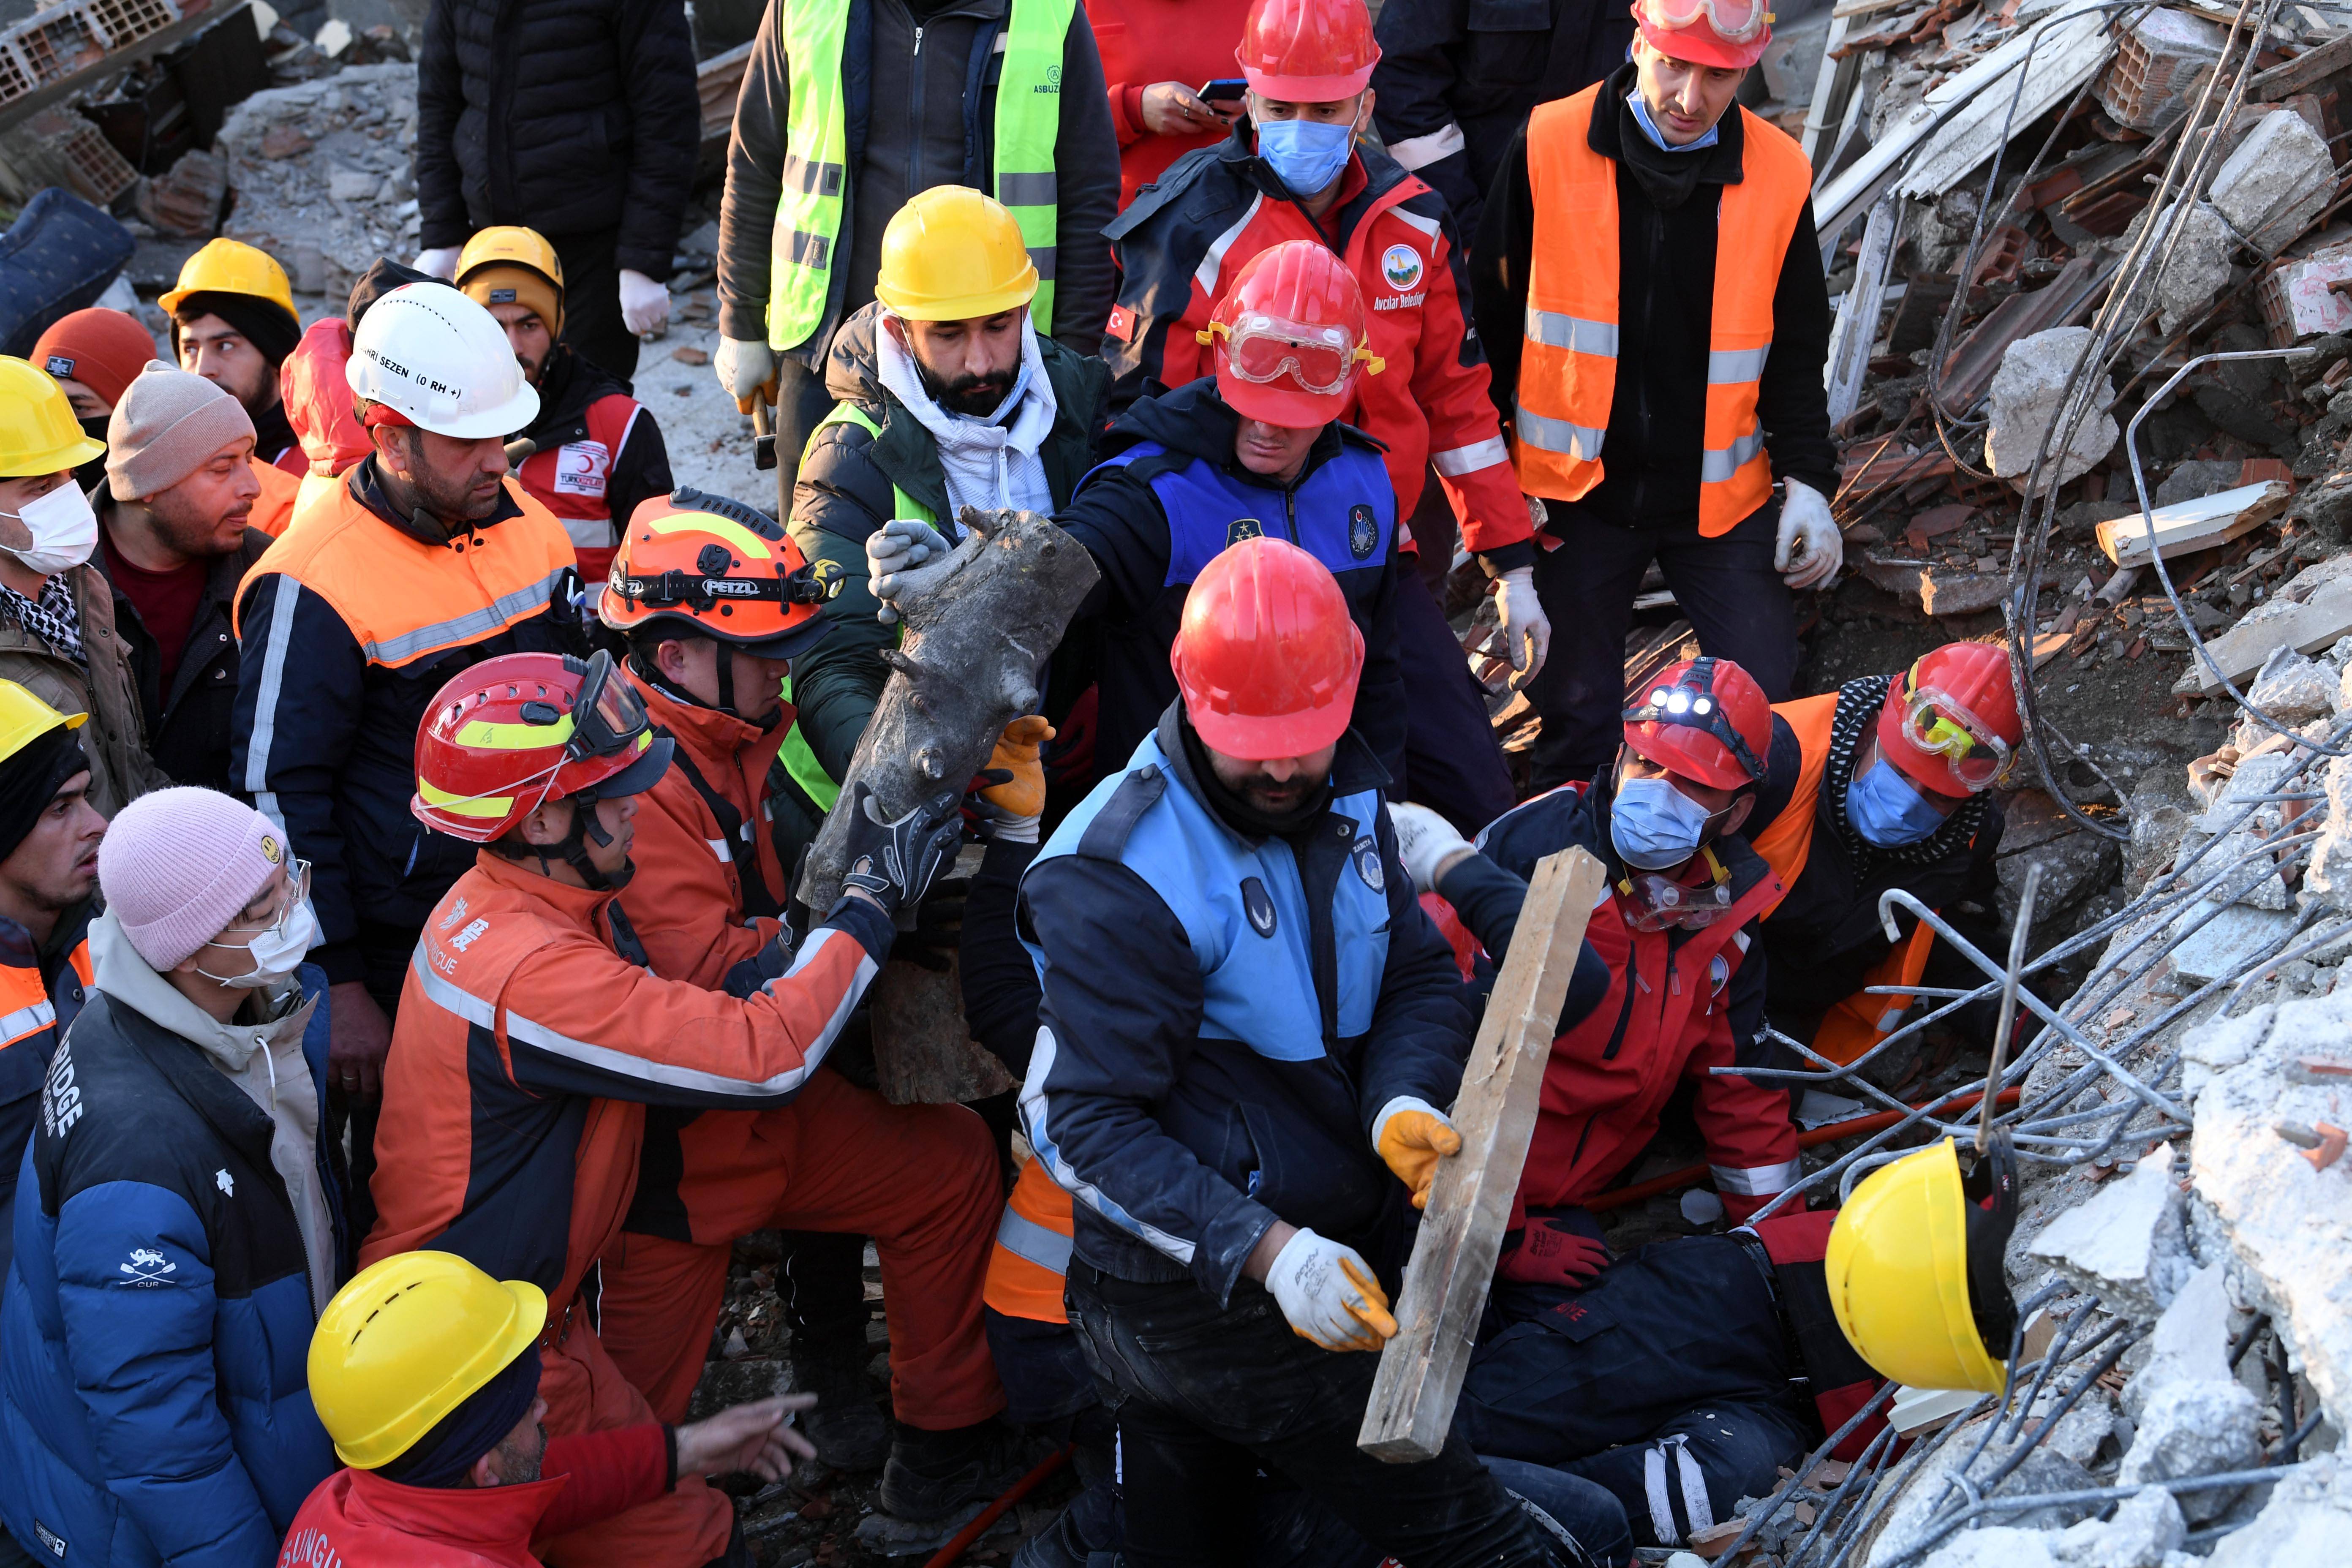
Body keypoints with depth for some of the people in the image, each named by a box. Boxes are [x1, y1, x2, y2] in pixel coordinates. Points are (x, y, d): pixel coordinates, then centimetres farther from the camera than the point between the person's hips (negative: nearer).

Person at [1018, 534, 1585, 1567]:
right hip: (1204, 1298, -8)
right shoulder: (1115, 880, -21)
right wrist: (1267, 1251, -33)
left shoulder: (1342, 794, 5)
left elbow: (1419, 976, 9)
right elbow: (1087, 1125, -22)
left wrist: (1406, 1101, -14)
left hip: (1340, 1253, 8)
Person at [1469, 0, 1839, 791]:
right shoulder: (1547, 148, -10)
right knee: (1573, 709, 4)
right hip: (1575, 487, -1)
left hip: (1721, 490, 2)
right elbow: (1491, 317, 0)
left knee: (1762, 690, -1)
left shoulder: (1778, 175, -5)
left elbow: (1796, 348, 6)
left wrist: (1808, 480, -4)